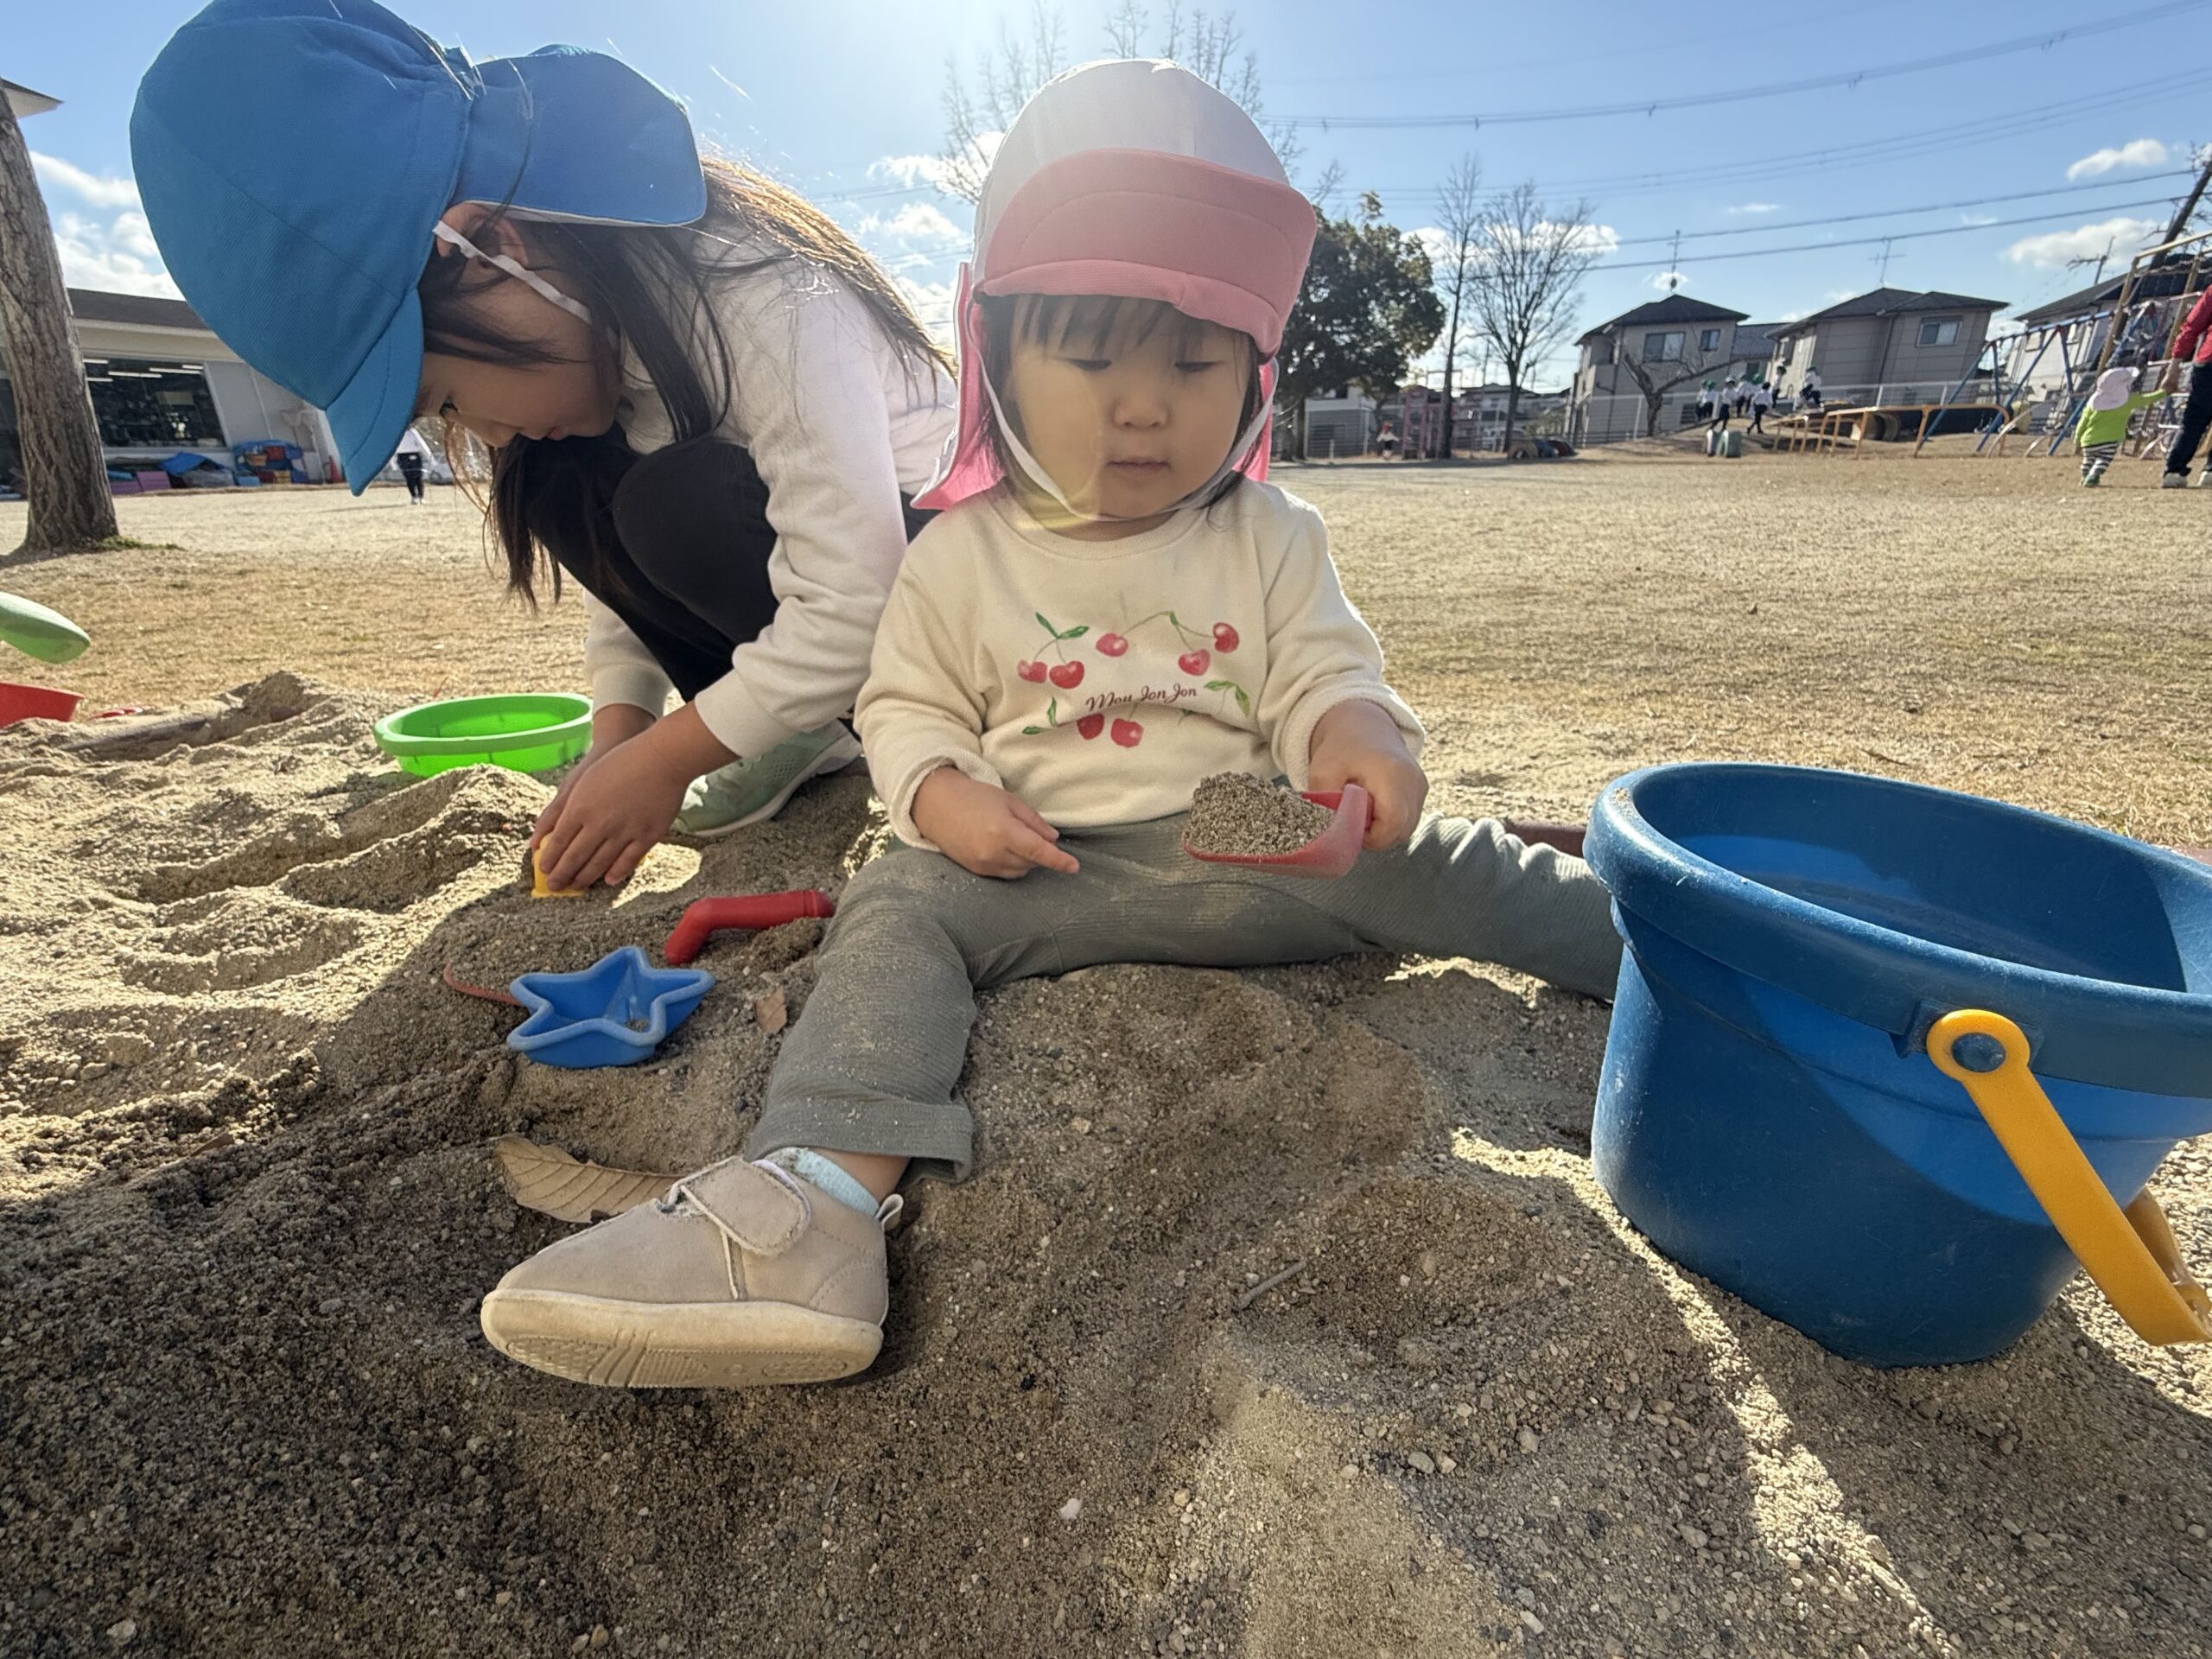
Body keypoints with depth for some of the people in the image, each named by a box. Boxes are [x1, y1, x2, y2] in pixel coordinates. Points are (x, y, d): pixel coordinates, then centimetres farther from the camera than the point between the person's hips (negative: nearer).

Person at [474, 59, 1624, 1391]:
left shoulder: (1271, 539, 6)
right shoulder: (964, 556, 3)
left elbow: (1322, 671, 4)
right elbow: (908, 706, 8)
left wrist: (1355, 732, -21)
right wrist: (943, 791, -14)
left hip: (1256, 848, 1)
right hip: (1041, 867, 0)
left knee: (1442, 868, -12)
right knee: (901, 907, -24)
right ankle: (817, 1201, -37)